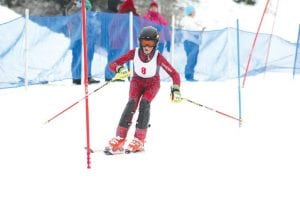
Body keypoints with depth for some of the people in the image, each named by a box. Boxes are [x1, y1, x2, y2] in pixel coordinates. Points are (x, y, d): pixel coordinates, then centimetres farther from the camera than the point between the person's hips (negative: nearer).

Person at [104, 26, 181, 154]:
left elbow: (174, 74, -21)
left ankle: (139, 140, -24)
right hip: (137, 81, 1)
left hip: (152, 83, -1)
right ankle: (119, 139, -26)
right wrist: (119, 69, -43)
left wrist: (176, 89, -35)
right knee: (132, 103, -23)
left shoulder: (158, 57, -26)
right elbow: (113, 64, -21)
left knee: (144, 103, -27)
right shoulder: (134, 53, -22)